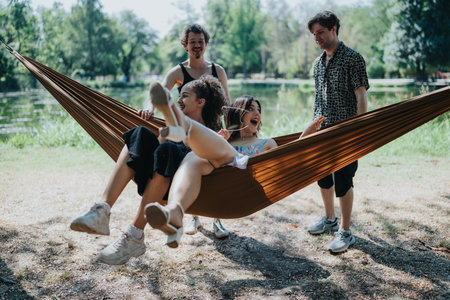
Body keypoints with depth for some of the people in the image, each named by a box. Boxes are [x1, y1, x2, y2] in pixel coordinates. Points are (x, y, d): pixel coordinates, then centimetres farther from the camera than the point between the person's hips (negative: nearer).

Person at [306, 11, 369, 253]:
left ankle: (345, 232, 9)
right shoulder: (318, 63, 13)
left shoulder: (352, 58, -8)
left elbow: (361, 96, -11)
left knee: (342, 182, -3)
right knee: (323, 177, 15)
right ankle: (329, 219, 34)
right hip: (321, 131, 7)